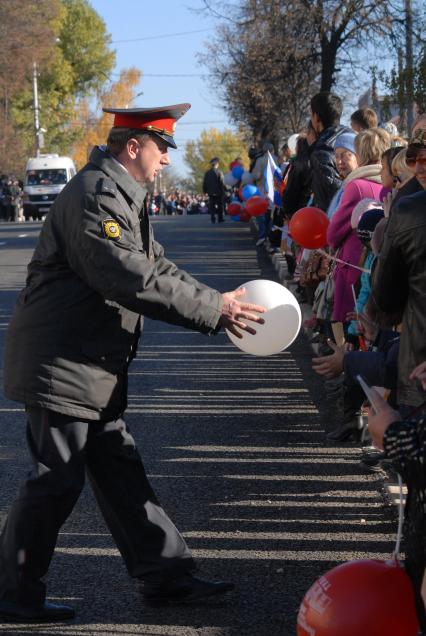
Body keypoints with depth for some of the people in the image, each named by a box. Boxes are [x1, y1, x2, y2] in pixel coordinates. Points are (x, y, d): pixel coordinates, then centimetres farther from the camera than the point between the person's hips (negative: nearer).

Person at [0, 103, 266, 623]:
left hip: (93, 366, 11)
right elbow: (132, 280, -26)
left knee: (119, 471, 14)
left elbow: (156, 267, 17)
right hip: (62, 364, -11)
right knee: (57, 479, -3)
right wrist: (213, 309, -20)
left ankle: (164, 574, 21)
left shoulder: (121, 196, 16)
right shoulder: (95, 196, -18)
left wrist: (218, 306, 4)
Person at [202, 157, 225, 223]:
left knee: (212, 206, 8)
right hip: (219, 192, -3)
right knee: (220, 206, 8)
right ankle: (220, 218, 9)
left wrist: (205, 191, 16)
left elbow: (204, 183, 7)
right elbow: (222, 183, -14)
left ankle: (213, 218, -2)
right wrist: (223, 191, -7)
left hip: (210, 192, 3)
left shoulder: (207, 173, 3)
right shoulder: (219, 172, -11)